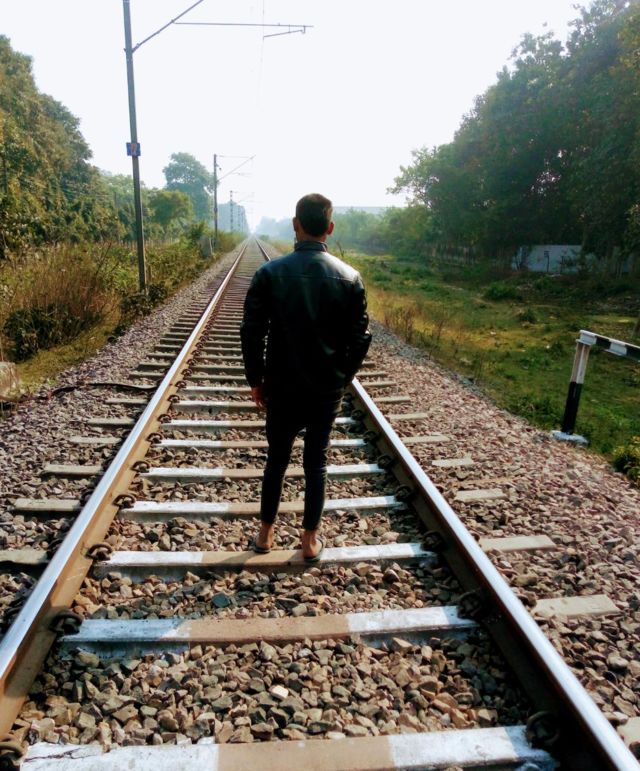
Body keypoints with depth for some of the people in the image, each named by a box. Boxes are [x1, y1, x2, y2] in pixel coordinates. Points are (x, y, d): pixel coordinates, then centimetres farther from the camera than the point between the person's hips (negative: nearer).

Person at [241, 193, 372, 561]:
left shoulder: (270, 273, -9)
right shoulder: (349, 277, -5)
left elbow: (252, 332, -7)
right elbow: (360, 337, -2)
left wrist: (256, 379, 6)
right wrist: (343, 377, 12)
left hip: (281, 387, 0)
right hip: (327, 389, 1)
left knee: (277, 458, 16)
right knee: (317, 462, 13)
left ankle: (266, 534, 30)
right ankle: (311, 540, 24)